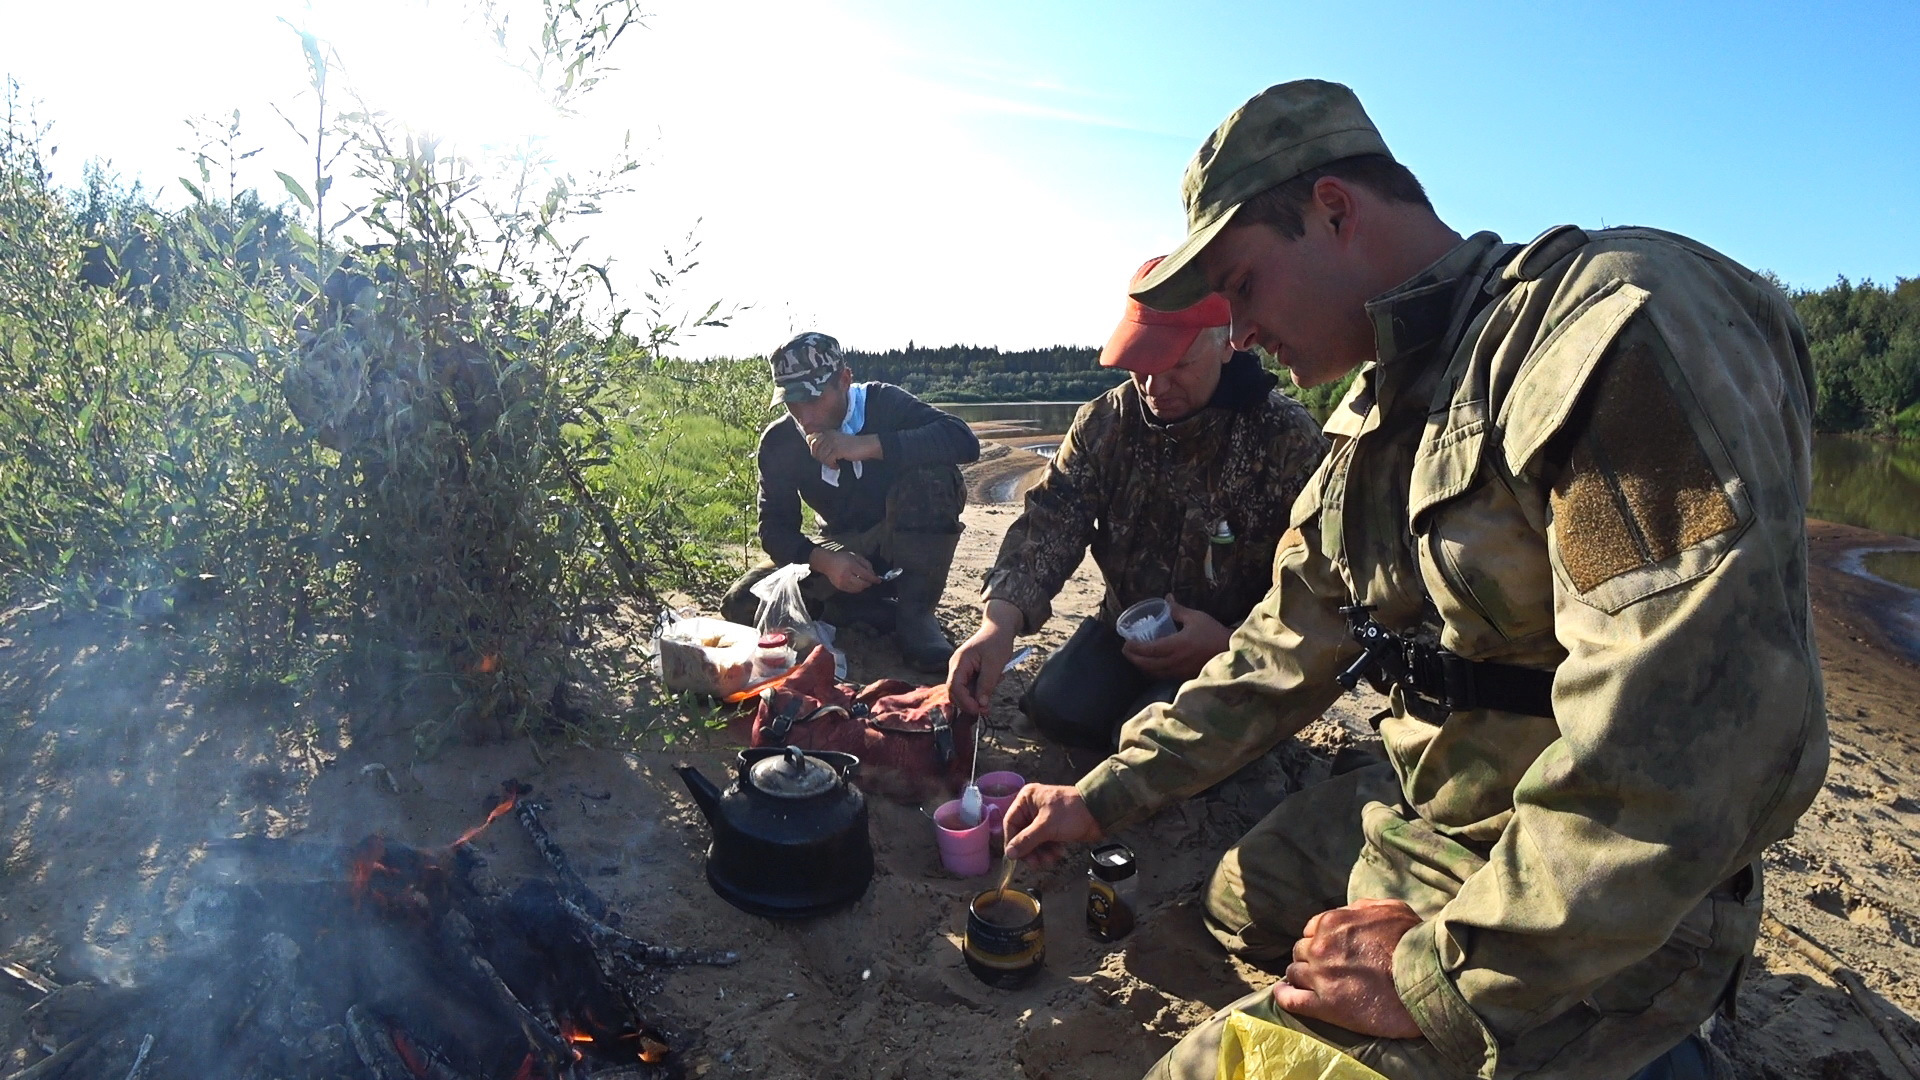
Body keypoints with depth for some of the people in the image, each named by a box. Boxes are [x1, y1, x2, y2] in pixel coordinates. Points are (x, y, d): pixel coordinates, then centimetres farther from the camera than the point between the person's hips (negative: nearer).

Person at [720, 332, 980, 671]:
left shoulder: (883, 402, -16)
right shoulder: (778, 441, -8)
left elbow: (964, 440, -32)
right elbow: (775, 527, -9)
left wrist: (866, 446, -39)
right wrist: (823, 560, -31)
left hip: (908, 540, -3)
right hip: (841, 551, 3)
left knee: (932, 474, -33)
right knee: (741, 605, -16)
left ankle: (916, 613, -23)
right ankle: (886, 614, -14)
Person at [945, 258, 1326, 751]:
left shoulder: (1290, 440, -17)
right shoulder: (1105, 421, -7)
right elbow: (1049, 524, -18)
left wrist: (1231, 643, -31)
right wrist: (1000, 621, -35)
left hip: (1240, 648, -4)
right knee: (1055, 707, -15)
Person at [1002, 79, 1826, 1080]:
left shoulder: (1618, 316, -23)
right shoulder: (1373, 418, 6)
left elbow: (1695, 726, -32)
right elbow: (1281, 655, 10)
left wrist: (1447, 975, -23)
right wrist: (1102, 796, 9)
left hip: (1593, 914, -8)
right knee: (1243, 896, 22)